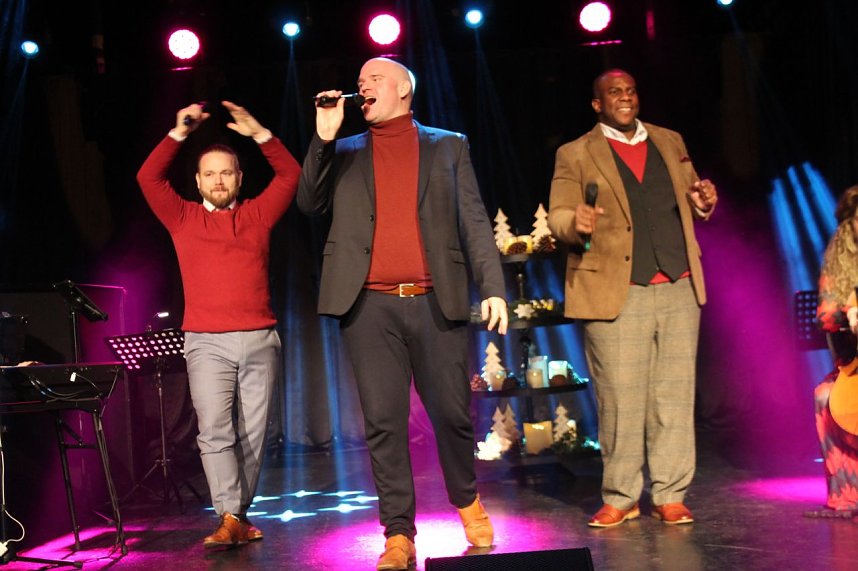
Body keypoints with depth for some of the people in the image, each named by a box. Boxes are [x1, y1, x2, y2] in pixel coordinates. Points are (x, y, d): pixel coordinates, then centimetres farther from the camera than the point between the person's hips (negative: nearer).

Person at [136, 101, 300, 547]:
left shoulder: (258, 214, 14)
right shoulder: (183, 217, 13)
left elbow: (290, 175, 8)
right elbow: (148, 179, 4)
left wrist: (259, 134, -1)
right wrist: (179, 133, -2)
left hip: (260, 341, 1)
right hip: (206, 343, -1)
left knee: (252, 434, 2)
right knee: (214, 432, -13)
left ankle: (241, 514, 10)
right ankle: (229, 520, -15)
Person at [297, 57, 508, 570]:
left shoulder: (448, 146, 13)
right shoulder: (345, 153, 17)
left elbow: (474, 222, 7)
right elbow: (310, 204, 5)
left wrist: (493, 288, -4)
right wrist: (324, 137, -4)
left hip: (437, 302, -1)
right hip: (370, 307, 1)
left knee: (452, 413, 4)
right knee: (384, 422, 0)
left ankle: (468, 501, 29)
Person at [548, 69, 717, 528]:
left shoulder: (670, 143, 19)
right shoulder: (575, 155, 7)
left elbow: (688, 200, 25)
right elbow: (557, 216, 0)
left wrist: (703, 203, 2)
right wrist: (575, 223, -23)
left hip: (678, 289, 4)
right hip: (615, 293, -4)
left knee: (674, 396, 4)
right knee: (620, 400, -3)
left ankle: (670, 495, 12)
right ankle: (619, 499, 10)